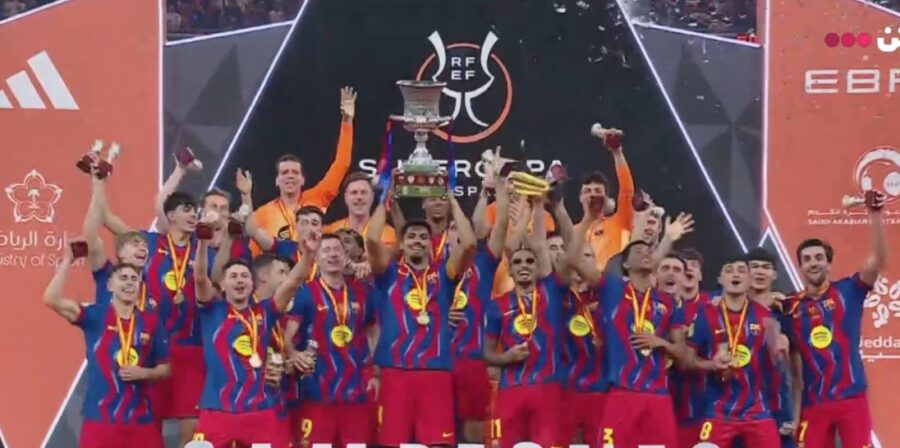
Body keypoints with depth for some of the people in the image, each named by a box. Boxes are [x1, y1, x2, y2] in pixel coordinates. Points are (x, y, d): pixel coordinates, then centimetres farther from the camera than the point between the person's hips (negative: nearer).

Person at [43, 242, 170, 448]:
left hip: (141, 419, 3)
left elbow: (165, 369, 12)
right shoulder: (95, 315, 0)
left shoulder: (151, 321, 6)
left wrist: (142, 373, -8)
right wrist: (67, 260, -14)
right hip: (100, 418, -2)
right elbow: (51, 299, -14)